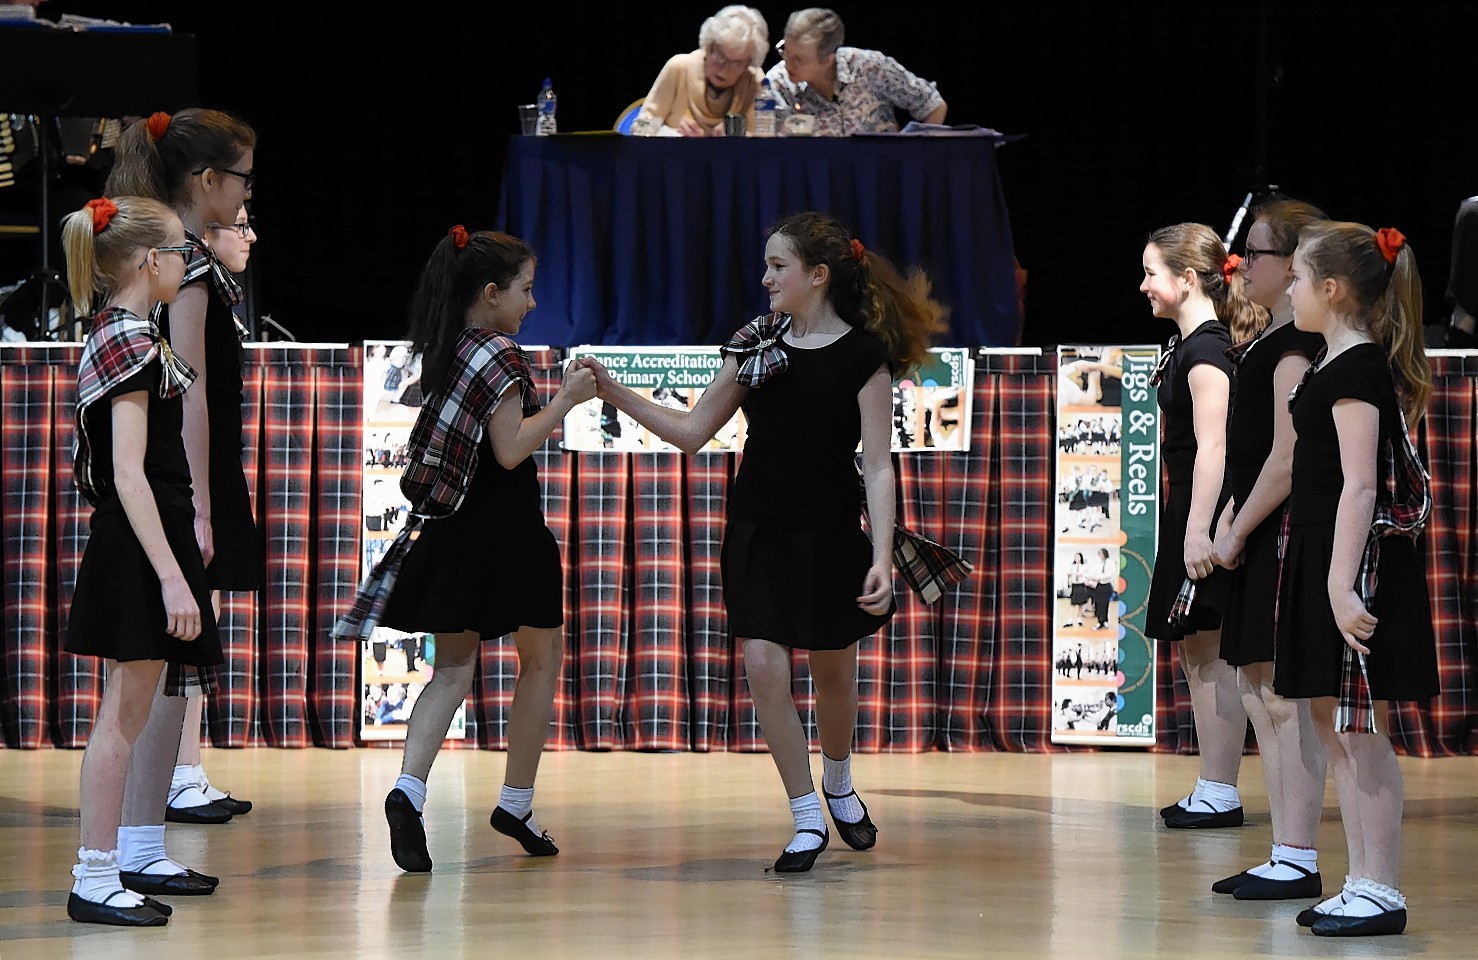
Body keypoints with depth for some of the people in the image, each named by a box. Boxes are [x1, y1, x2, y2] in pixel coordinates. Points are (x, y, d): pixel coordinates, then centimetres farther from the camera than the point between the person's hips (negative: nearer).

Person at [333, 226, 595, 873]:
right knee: (542, 656, 12)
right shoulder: (500, 354, -15)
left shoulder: (446, 352, 9)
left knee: (453, 667, 6)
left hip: (453, 528, 7)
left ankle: (409, 789, -17)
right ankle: (516, 803, 17)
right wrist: (564, 401, -12)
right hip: (506, 527, -7)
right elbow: (511, 450, -18)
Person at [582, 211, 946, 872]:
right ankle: (807, 820, 3)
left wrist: (882, 557, -18)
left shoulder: (861, 355, -8)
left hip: (829, 536, -3)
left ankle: (838, 785, 40)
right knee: (763, 668, -9)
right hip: (757, 531, 3)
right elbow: (693, 431, 9)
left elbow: (877, 467, -11)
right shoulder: (756, 344, 5)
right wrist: (617, 395, 0)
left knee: (834, 674, 11)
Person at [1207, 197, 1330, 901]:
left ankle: (1300, 862, -4)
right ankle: (1284, 855, 18)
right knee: (1258, 690, 13)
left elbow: (1287, 460, -20)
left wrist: (1237, 532, -13)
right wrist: (1230, 522, 13)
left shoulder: (1297, 347, -15)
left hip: (1286, 537, -11)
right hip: (1261, 542, 11)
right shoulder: (1271, 340, 16)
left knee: (1285, 698, -8)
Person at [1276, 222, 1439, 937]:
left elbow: (1361, 486, -21)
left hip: (1357, 558, -10)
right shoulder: (1341, 364, 15)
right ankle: (1362, 887, 17)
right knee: (1334, 724, 12)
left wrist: (1344, 584, -25)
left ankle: (1381, 893, -4)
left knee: (1360, 731, -7)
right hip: (1325, 557, 10)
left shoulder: (1355, 370, -14)